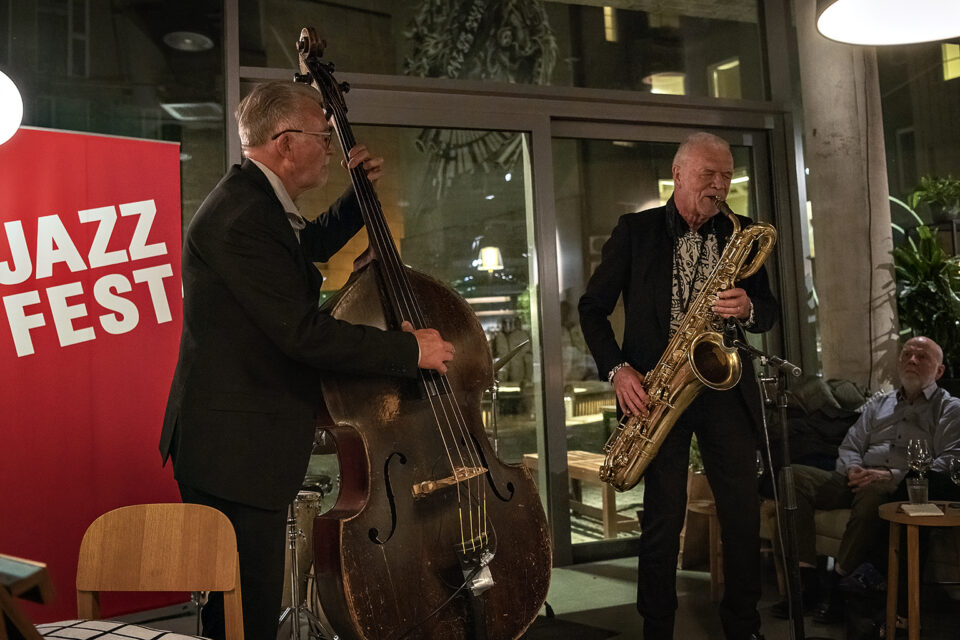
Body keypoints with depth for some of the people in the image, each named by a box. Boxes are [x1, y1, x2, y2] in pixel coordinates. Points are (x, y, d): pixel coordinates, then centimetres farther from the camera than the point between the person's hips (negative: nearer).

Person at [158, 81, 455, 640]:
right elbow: (305, 333, -25)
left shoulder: (255, 202, 13)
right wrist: (411, 349, -16)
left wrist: (360, 193, 20)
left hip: (245, 444, 10)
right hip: (235, 452, -10)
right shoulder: (242, 220, -21)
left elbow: (314, 245, 34)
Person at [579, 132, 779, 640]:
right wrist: (617, 368, -10)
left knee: (744, 512, 6)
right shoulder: (635, 231, 3)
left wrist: (749, 309, -11)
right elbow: (592, 306, 3)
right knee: (664, 514, 1)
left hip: (724, 385, 3)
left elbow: (769, 310, 14)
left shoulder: (739, 235, 11)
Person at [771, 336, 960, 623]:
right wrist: (853, 469, -6)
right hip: (860, 481, 6)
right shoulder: (878, 404, 26)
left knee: (872, 492, -41)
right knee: (793, 476, -19)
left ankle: (836, 586, -24)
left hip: (903, 489, -5)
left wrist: (893, 475, -19)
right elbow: (850, 446, 20)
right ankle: (808, 583, -22)